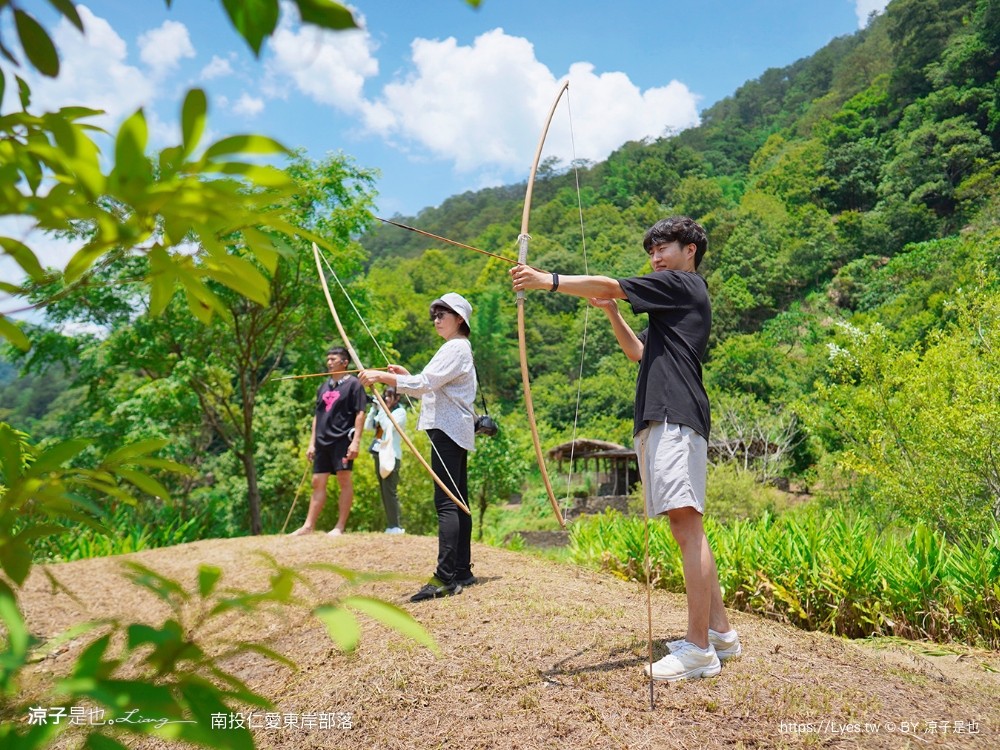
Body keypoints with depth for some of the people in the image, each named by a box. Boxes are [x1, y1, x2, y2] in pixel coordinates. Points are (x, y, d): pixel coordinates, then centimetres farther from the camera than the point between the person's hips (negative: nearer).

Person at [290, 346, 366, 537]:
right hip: (323, 441, 7)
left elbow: (360, 414, -8)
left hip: (342, 439, -7)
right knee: (318, 483, 7)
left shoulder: (353, 384, -2)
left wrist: (356, 441, -16)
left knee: (344, 480, -4)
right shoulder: (324, 386, 18)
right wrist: (312, 442, 15)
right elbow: (317, 415, 20)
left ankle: (340, 526, 1)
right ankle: (309, 526, 10)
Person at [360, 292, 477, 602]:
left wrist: (382, 376, -21)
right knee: (458, 503, 10)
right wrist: (405, 375, 15)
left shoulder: (455, 348, -9)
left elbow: (425, 384, -21)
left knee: (447, 503, -16)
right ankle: (462, 572, 15)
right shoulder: (457, 348, 23)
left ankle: (445, 578, -18)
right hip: (456, 431, 11)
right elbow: (433, 387, 26)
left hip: (447, 429, -11)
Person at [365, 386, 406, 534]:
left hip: (391, 455, -8)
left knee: (390, 490, -12)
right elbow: (368, 426, 10)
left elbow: (389, 426, -17)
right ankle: (390, 525, 11)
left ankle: (395, 526, -10)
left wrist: (381, 409, -13)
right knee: (383, 491, 7)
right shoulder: (382, 411, 19)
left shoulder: (400, 412, -2)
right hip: (379, 454, 8)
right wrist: (374, 408, 2)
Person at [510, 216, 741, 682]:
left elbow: (610, 285, -6)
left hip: (675, 417, -10)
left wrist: (546, 281, -5)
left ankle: (698, 649, -11)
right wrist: (611, 313, 22)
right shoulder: (674, 303, 29)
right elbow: (639, 353, 32)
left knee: (687, 525, -13)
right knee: (685, 529, 10)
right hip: (659, 420, 10)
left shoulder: (683, 285, 1)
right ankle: (720, 632, 18)